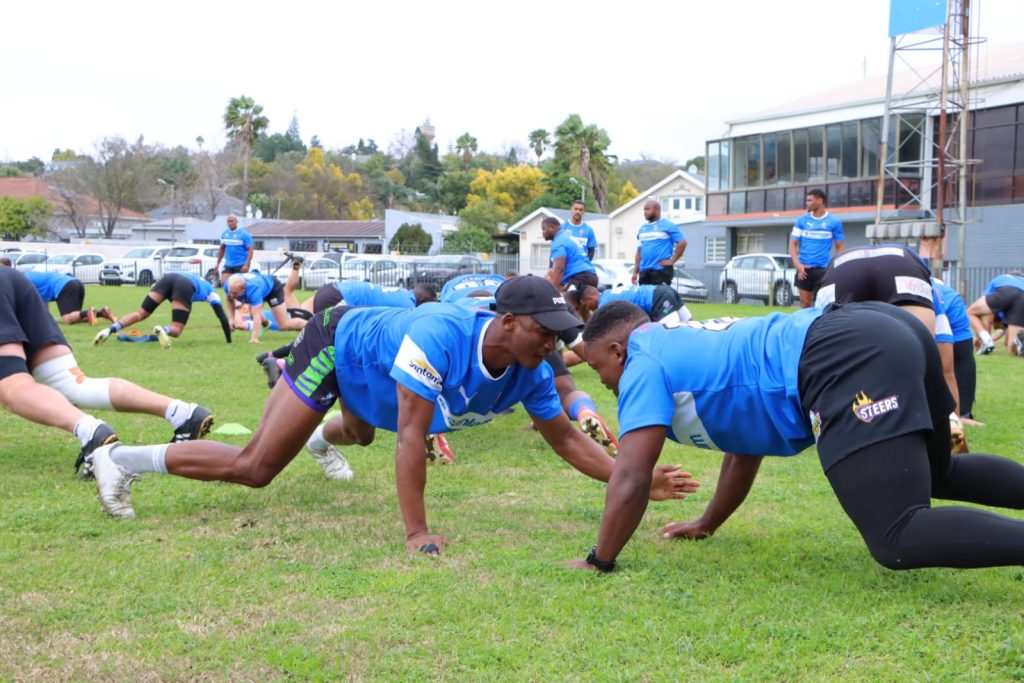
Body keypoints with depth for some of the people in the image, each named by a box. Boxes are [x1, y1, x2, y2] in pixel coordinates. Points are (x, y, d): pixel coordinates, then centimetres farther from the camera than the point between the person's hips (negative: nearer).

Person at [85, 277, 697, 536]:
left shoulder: (529, 373, -22)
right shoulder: (439, 336, -43)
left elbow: (567, 439, -13)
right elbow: (412, 437, -44)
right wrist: (416, 533, -45)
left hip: (368, 376, 8)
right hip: (336, 343, -7)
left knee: (360, 434, 37)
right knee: (255, 467, -9)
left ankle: (324, 437, 72)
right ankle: (121, 460, 4)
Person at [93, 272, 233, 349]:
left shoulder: (195, 279, 47)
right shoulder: (211, 292, 34)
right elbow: (222, 316, 31)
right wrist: (229, 340, 37)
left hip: (168, 277, 5)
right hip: (184, 286, -4)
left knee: (140, 313, 7)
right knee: (176, 330, -4)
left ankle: (111, 329, -18)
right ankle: (163, 330, -41)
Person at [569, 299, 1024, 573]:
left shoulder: (646, 364, 8)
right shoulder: (692, 342, 33)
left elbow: (630, 478, 1)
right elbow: (746, 439, 42)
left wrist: (598, 562, 14)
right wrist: (707, 524, 50)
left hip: (846, 362, -10)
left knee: (899, 540, -19)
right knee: (935, 476, 33)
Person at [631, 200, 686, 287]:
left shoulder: (668, 226, -1)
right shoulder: (642, 228, 19)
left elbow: (682, 243, -7)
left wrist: (672, 261, -11)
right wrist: (635, 272, 13)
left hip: (661, 271, -7)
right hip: (644, 271, 7)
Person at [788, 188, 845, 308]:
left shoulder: (834, 222, 0)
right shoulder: (802, 220, 5)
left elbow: (840, 246, 5)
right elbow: (793, 243, 6)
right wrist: (797, 264, -9)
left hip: (824, 269, -2)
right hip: (804, 268, 2)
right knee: (805, 303, 4)